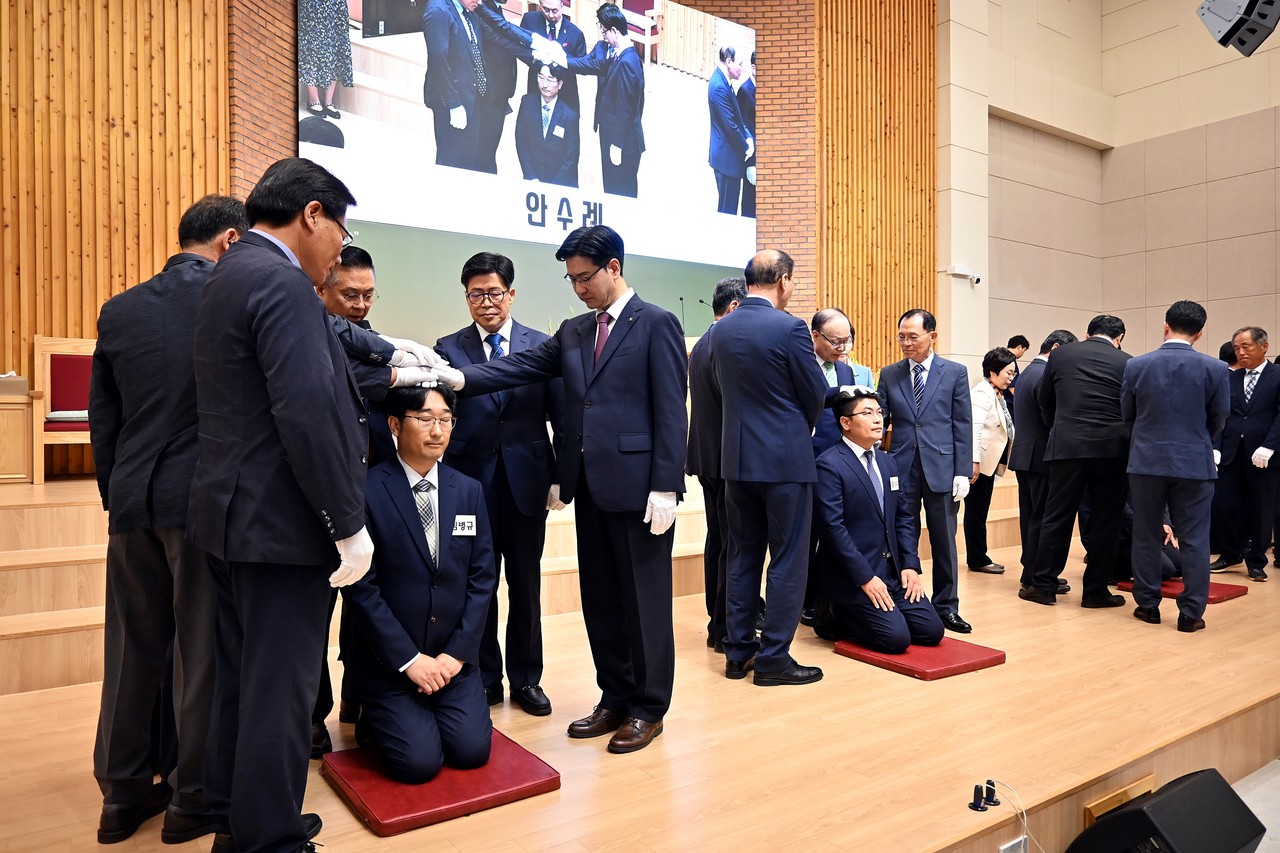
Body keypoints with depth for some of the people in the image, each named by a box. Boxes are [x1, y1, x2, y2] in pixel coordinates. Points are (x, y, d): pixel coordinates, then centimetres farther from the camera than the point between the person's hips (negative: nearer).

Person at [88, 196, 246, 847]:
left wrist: (117, 497, 18)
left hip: (132, 503, 6)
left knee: (132, 648, 15)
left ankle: (123, 793, 29)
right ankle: (194, 800, 20)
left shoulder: (119, 310, 9)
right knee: (202, 649, 6)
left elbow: (102, 420, 12)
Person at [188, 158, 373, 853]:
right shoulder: (280, 280, -17)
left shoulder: (231, 275, 15)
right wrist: (349, 526, -19)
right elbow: (308, 414, -25)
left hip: (233, 514, 11)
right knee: (279, 688, 1)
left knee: (240, 679, 19)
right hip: (281, 523, -11)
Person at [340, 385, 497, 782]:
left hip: (452, 655, 4)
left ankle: (421, 714, 25)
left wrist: (457, 652, -7)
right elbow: (361, 588, -14)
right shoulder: (367, 492, -13)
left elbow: (482, 578, 3)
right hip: (387, 659, -4)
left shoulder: (469, 490, 3)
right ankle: (375, 718, 19)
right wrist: (409, 659, -14)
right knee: (420, 761, -12)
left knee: (472, 751, -7)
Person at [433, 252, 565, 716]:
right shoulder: (448, 348, 3)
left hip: (527, 482, 0)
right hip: (470, 484, 0)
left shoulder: (542, 345, 3)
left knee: (526, 587, 11)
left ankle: (526, 679, 26)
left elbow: (561, 418, 3)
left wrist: (560, 478, -1)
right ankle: (485, 678, 26)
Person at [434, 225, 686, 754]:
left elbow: (670, 411, -10)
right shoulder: (574, 331, 15)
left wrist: (665, 488, -15)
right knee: (599, 598, 14)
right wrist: (461, 378, -12)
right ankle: (615, 698, 29)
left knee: (644, 597, 4)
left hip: (636, 484, -7)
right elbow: (522, 367, 4)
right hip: (588, 484, 7)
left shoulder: (656, 324, -5)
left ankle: (648, 708, 19)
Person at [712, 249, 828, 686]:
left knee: (742, 555, 14)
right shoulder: (790, 328, -13)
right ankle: (773, 658, 9)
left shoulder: (722, 330, 5)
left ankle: (737, 652, 21)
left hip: (737, 457, 6)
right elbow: (816, 395, -6)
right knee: (788, 559, 4)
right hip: (785, 457, -6)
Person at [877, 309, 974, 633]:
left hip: (941, 469, -1)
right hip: (902, 469, 1)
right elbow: (880, 420, 5)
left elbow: (963, 425, 1)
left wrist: (963, 472, -5)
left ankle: (946, 607, 21)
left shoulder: (955, 372, 3)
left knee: (944, 542, 8)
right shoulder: (889, 375, 7)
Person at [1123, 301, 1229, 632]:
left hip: (1146, 462, 1)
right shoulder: (1215, 369, -6)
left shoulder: (1136, 366, -5)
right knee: (1194, 541, 6)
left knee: (1146, 537, 10)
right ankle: (1191, 614, 9)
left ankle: (1147, 605, 17)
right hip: (1195, 464, -1)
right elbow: (1218, 419, 4)